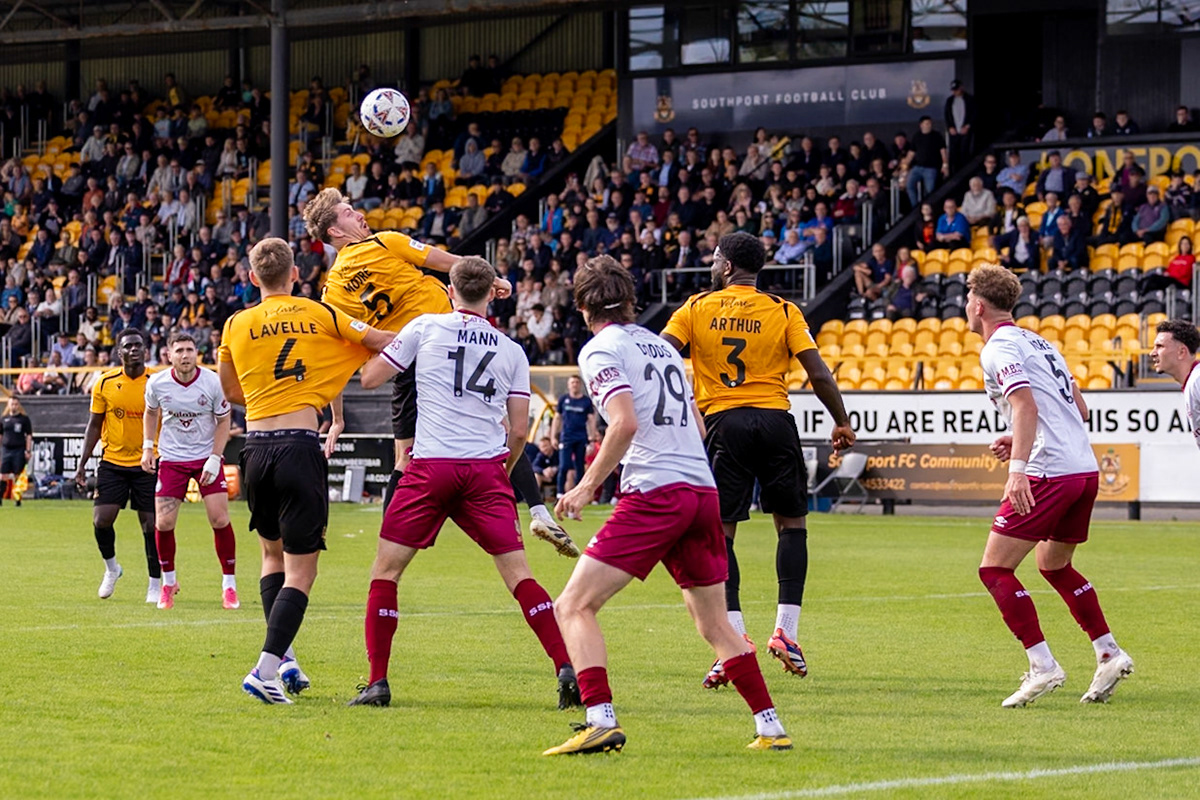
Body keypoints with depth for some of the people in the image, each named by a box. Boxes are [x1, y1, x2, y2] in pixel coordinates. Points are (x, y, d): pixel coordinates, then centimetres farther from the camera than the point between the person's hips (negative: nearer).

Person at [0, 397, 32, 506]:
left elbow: (29, 435, 2)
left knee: (18, 476, -3)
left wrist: (28, 451, -5)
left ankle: (18, 498, 4)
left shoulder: (24, 418, 3)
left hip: (19, 450, -3)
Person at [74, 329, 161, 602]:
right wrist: (83, 464, 4)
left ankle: (155, 584, 12)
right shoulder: (105, 383, -1)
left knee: (150, 524, -2)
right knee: (101, 520, -7)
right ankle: (111, 567, 21)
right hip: (113, 463, 1)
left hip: (147, 465, -1)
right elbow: (94, 426, 7)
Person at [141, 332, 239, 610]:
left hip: (207, 457, -1)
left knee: (220, 519, -10)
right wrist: (148, 447, 3)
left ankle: (229, 585, 5)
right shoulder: (157, 383, -9)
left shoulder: (213, 383, -14)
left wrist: (214, 459, -11)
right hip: (172, 458, 1)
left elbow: (223, 421, -2)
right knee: (163, 524, -6)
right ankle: (168, 583, 17)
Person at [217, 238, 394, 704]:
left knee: (273, 554, 24)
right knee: (300, 570, -2)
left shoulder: (236, 325, 9)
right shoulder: (321, 315, 3)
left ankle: (284, 659, 16)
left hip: (256, 447, 3)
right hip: (300, 445, -3)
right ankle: (267, 668, -16)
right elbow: (382, 343, 9)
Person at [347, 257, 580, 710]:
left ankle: (377, 682, 1)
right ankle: (567, 669, -8)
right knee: (517, 574, 2)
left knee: (386, 569, 7)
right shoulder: (512, 351, 12)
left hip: (432, 467, -2)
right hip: (487, 468, 2)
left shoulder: (425, 328, 5)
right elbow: (519, 431, 11)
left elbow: (369, 379, 10)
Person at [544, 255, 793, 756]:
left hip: (654, 493, -7)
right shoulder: (661, 345, 20)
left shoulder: (600, 350, -1)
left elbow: (625, 422, -16)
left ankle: (601, 720, -19)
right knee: (714, 624, 19)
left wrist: (588, 485, -10)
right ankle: (771, 728, 15)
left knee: (573, 606, -5)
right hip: (704, 492, 7)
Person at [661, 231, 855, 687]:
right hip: (774, 420, 0)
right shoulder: (783, 312, 5)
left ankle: (734, 638, -10)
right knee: (792, 525, 12)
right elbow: (818, 374, -1)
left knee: (719, 533, 2)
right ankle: (785, 631, 3)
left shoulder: (697, 308, 6)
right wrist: (842, 424, 9)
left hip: (722, 424, 0)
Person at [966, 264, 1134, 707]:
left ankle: (1042, 666, -14)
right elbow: (1079, 409, 24)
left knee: (995, 569, -5)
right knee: (1055, 565, 26)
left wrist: (1018, 467, -31)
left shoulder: (999, 349, -6)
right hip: (1085, 468, 9)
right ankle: (1109, 654, 20)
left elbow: (1027, 406, -22)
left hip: (1049, 474, -9)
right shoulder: (1039, 342, 21)